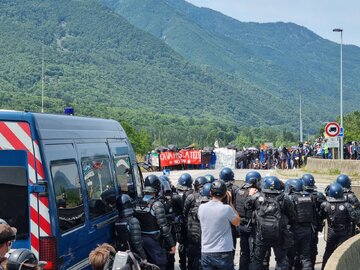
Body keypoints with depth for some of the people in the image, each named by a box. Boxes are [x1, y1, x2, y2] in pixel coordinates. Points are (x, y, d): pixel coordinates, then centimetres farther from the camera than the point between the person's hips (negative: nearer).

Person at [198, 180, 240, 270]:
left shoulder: (201, 208, -3)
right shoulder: (226, 208, -14)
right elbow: (237, 223, 2)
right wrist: (230, 203, 5)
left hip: (206, 253, 4)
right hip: (223, 253, -3)